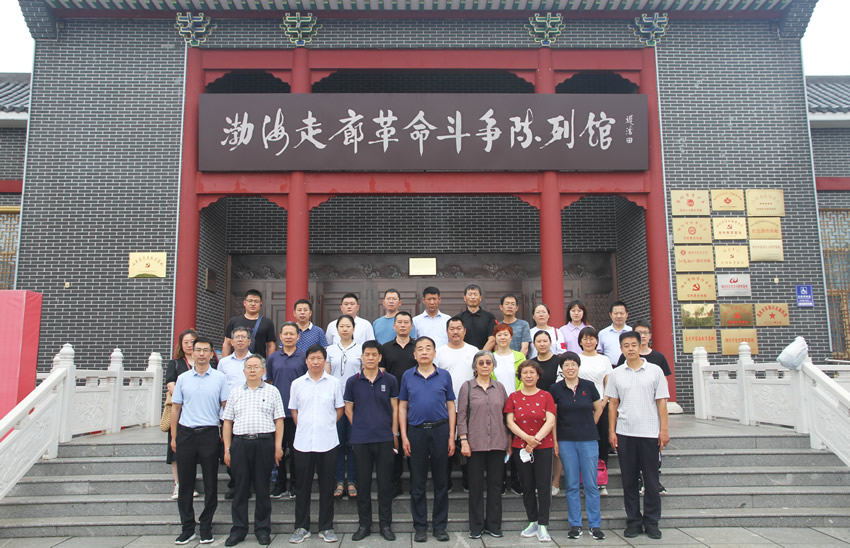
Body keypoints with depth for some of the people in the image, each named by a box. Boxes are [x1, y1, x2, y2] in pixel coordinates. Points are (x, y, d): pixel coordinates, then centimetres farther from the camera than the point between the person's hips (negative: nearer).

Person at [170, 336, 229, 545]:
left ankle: (206, 527, 15)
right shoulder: (183, 378, 7)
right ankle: (187, 527, 18)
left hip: (209, 434, -2)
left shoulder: (220, 378, 1)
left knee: (210, 483, 4)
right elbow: (175, 407, 11)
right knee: (185, 483, 7)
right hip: (186, 434, 2)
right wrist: (173, 437, 7)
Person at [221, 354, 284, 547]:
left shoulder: (272, 391, 7)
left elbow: (279, 420, 4)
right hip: (240, 443, 2)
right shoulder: (235, 393, 13)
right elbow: (227, 421, 11)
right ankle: (239, 529, 16)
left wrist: (278, 446, -5)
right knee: (241, 487, 5)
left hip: (265, 442, -1)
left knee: (262, 488, 5)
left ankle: (263, 529, 15)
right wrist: (227, 449, 4)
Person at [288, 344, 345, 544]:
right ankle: (301, 527, 20)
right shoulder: (297, 383, 5)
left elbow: (339, 409, 8)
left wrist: (327, 425, 4)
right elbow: (294, 410, 12)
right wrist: (303, 428, 6)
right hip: (303, 442, 1)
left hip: (327, 442, -1)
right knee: (302, 486, 8)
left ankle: (326, 527, 18)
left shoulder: (334, 383, 1)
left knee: (327, 486, 6)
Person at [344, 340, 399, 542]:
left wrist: (394, 434, 2)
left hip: (385, 439, 0)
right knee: (363, 482, 8)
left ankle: (386, 525, 17)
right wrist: (360, 427, 2)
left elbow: (394, 408, 5)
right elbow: (348, 409, 8)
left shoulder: (390, 380, 1)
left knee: (385, 482, 5)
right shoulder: (353, 381, 2)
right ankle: (364, 525, 20)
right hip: (360, 440, 0)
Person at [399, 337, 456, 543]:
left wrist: (451, 437, -1)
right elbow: (402, 407, 6)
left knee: (441, 481, 7)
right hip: (416, 431, 0)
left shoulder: (444, 376, 3)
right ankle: (420, 526, 19)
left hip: (440, 430, 0)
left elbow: (451, 406, 5)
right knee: (417, 482, 7)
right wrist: (404, 437, -1)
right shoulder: (407, 376, 4)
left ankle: (440, 526, 19)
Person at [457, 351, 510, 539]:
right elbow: (461, 416, -2)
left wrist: (509, 441, 7)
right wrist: (464, 440, -9)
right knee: (476, 485, 5)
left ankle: (493, 525, 21)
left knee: (495, 484, 8)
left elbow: (506, 415, 10)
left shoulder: (500, 387, 8)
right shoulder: (467, 387, 0)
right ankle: (476, 527, 17)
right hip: (475, 443, -2)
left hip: (498, 443, 2)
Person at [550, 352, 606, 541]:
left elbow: (598, 409, 13)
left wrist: (588, 427, 12)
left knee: (591, 483, 3)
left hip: (588, 440, 0)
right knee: (572, 484, 6)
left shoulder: (588, 386, 0)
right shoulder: (556, 389, 0)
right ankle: (575, 525, 15)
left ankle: (595, 525, 14)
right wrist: (555, 441, -1)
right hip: (566, 442, 0)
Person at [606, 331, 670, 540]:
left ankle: (651, 522, 17)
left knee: (651, 480, 5)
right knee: (629, 480, 8)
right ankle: (633, 521, 18)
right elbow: (612, 404, 8)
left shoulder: (655, 371, 1)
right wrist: (611, 431, 2)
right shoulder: (616, 374, 6)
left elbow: (661, 402, 2)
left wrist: (664, 430, -3)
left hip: (650, 433, -1)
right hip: (625, 433, 2)